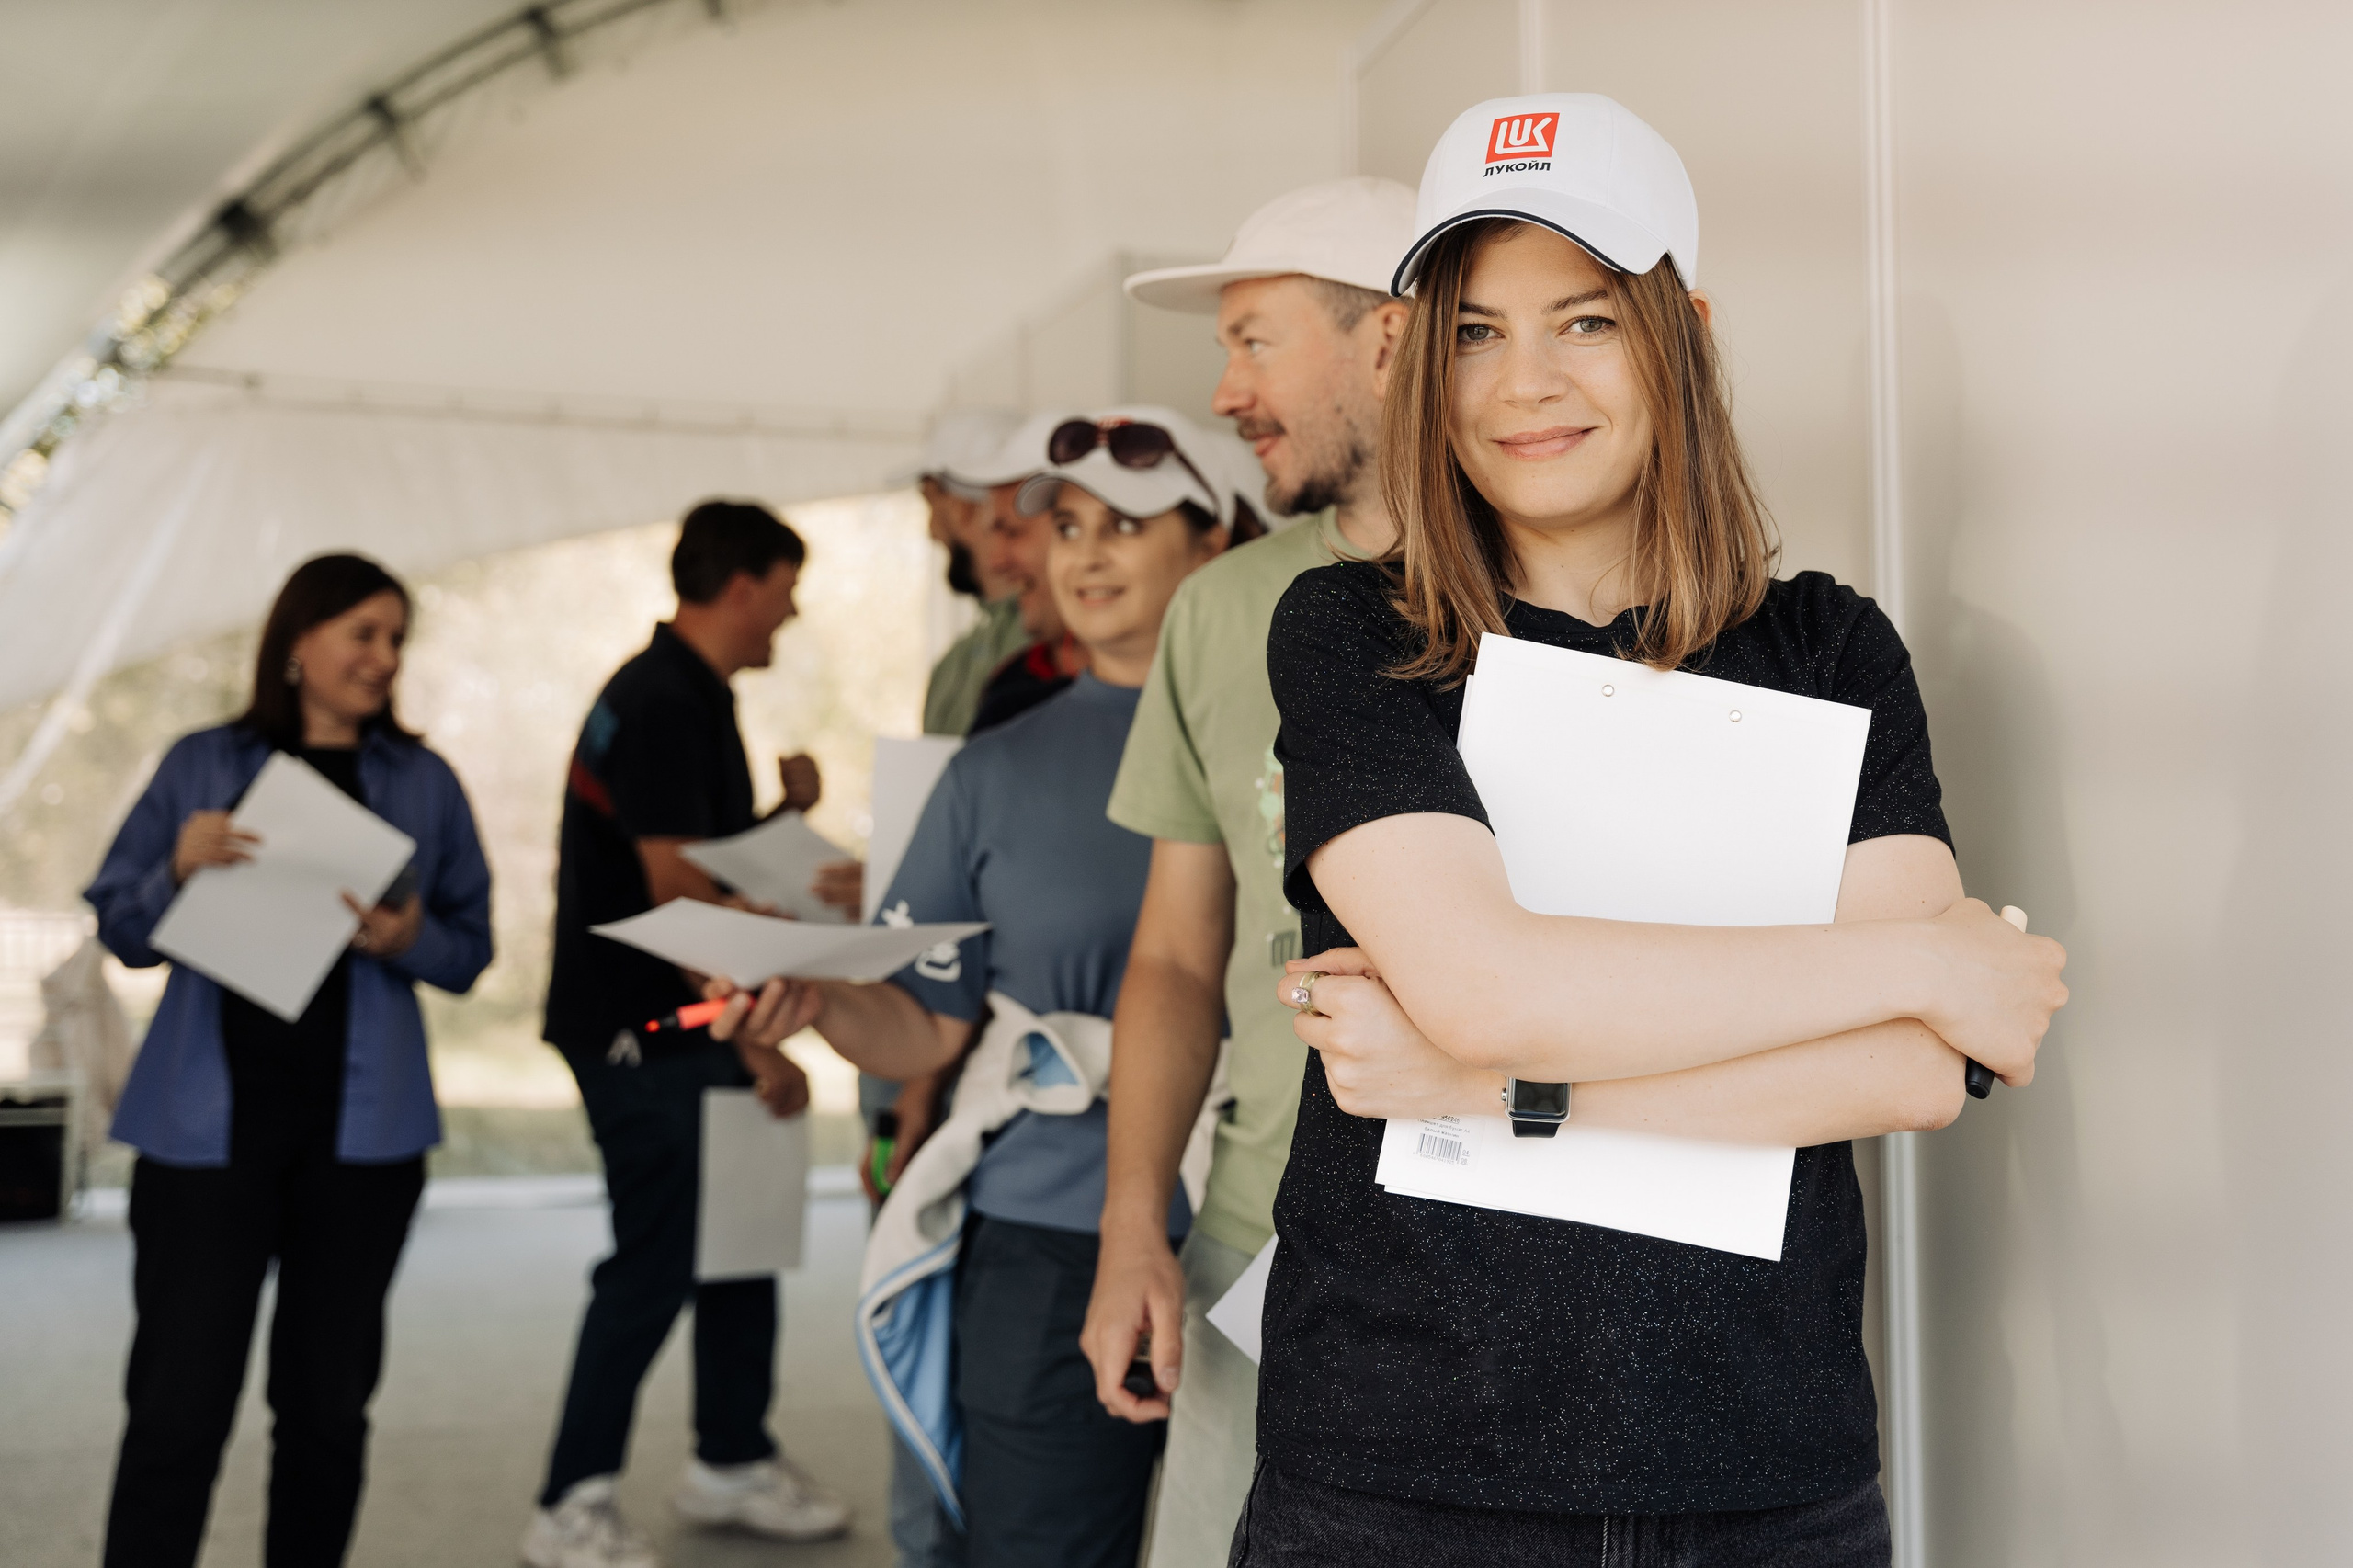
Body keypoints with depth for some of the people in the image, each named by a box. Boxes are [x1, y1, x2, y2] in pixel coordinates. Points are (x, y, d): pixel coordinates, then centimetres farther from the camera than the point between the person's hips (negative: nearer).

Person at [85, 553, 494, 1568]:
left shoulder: (425, 784, 10)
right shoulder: (201, 766, 6)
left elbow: (469, 950, 10)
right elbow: (121, 930, 7)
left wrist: (409, 938, -11)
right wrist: (181, 870, -13)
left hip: (361, 1126, 2)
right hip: (209, 1121, -2)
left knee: (326, 1398, 9)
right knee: (179, 1399, -5)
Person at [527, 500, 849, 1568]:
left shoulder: (690, 698, 15)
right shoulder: (661, 704, -17)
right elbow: (679, 895, -22)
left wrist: (779, 811, 3)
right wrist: (759, 1045, -21)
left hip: (681, 1029, 10)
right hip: (641, 1035, -10)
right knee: (654, 1266, -4)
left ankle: (731, 1461, 27)